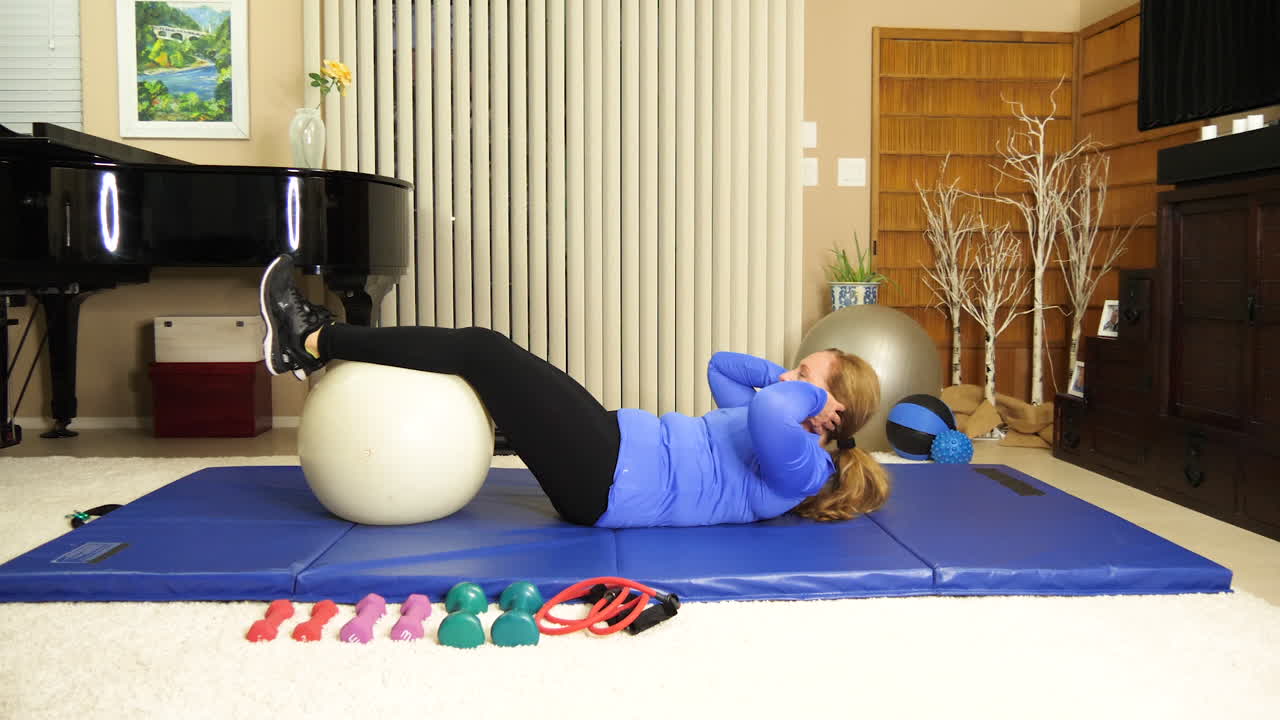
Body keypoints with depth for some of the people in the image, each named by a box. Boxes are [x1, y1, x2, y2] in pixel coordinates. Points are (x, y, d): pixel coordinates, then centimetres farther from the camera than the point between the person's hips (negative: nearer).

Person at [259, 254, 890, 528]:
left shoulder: (796, 464, -9)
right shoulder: (774, 437, 20)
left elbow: (771, 408, -33)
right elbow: (721, 365, 31)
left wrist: (807, 391, -12)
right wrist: (785, 374, 18)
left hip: (608, 480, -10)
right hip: (610, 466, 10)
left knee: (481, 349, -11)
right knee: (484, 353, 6)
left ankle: (311, 342, 2)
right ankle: (321, 345, 14)